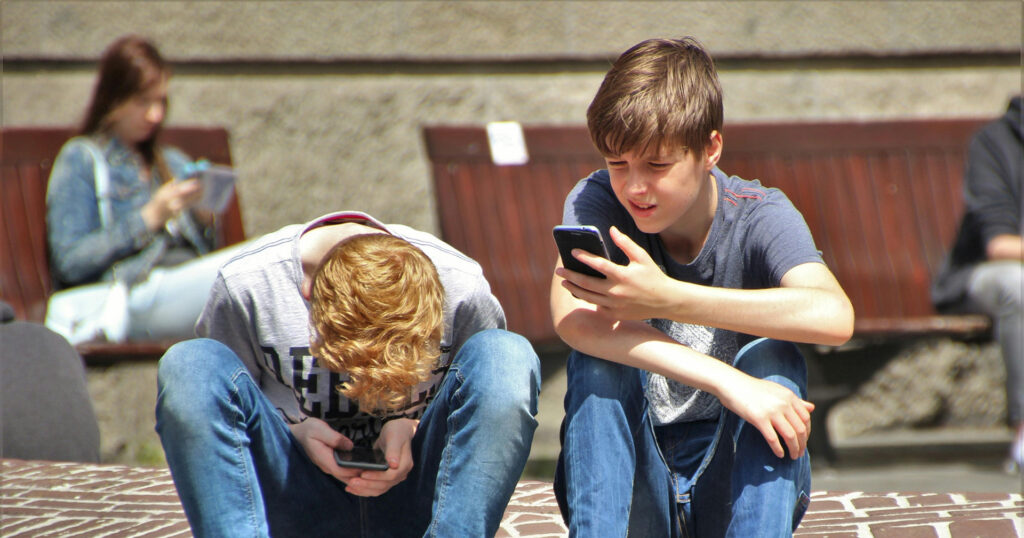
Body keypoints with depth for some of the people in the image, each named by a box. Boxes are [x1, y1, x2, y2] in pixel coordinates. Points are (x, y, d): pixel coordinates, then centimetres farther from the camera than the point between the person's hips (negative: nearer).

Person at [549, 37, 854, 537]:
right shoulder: (596, 201, -9)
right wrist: (724, 381, -40)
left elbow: (833, 317, -33)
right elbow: (571, 319, -30)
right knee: (598, 358, -24)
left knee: (771, 357, -25)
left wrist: (667, 299, -38)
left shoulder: (760, 217, -11)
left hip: (734, 491, 0)